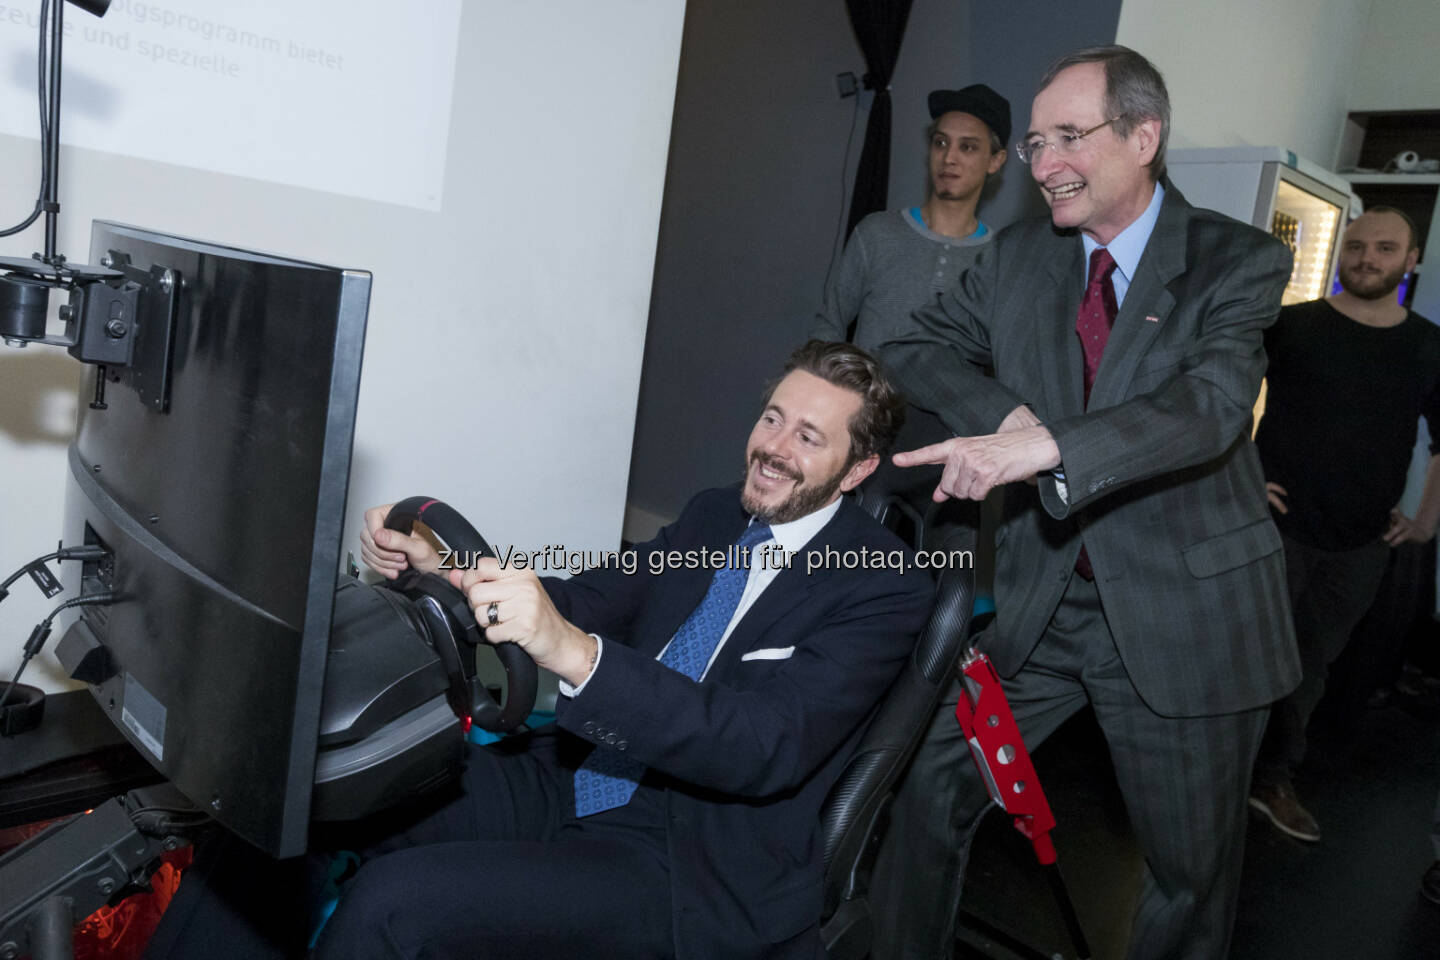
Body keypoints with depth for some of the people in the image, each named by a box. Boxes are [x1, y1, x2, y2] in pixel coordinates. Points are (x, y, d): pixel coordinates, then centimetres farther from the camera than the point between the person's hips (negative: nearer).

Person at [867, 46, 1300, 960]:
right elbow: (925, 346, 7)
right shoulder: (1019, 254, 5)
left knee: (1194, 866, 13)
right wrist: (1004, 413, -14)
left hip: (1182, 611, -2)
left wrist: (1046, 446, -40)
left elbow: (1213, 403, -24)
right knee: (929, 786, 2)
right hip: (1036, 599, 3)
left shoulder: (1240, 262, -8)